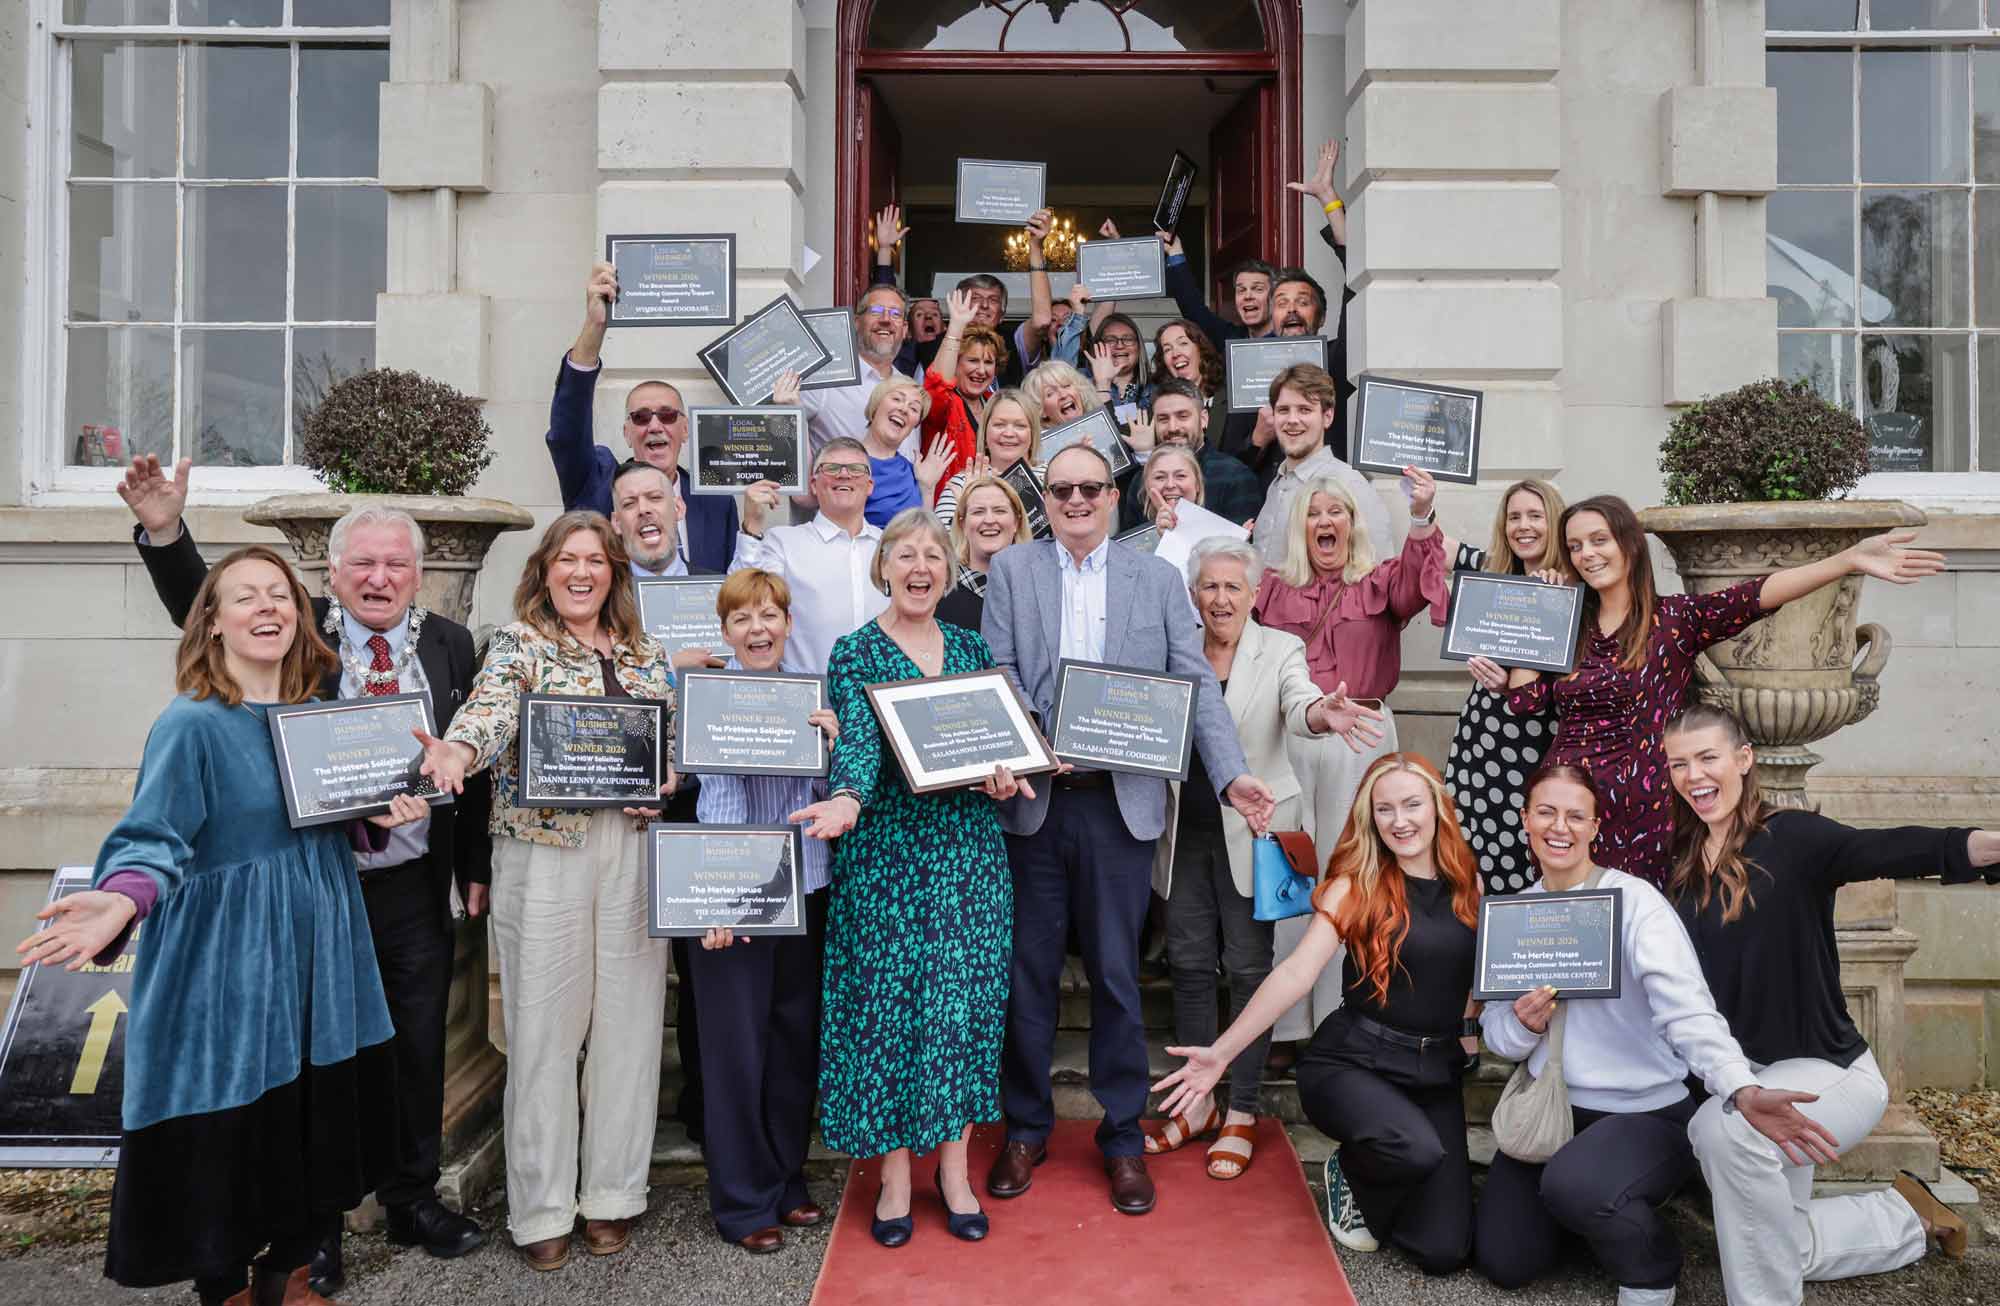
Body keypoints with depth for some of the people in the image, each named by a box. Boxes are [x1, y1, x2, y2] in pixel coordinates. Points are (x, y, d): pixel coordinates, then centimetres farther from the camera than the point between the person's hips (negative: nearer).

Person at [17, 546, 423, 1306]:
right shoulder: (191, 724, -12)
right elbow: (152, 841, -18)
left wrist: (380, 816, -1)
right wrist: (117, 905, -38)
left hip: (320, 954, 6)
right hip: (228, 962, -6)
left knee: (321, 1125, 12)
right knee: (224, 1137, 4)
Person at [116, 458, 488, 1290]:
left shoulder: (449, 644, 4)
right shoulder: (297, 632, -1)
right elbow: (201, 604, -11)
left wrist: (476, 868, 6)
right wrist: (164, 532, -29)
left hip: (416, 887, 2)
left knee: (417, 1051, 14)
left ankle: (413, 1199, 33)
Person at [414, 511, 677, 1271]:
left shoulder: (647, 654, 13)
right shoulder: (517, 642, 1)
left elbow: (675, 743, 17)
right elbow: (491, 709, -18)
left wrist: (666, 782, -5)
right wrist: (457, 751, -39)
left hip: (634, 849, 4)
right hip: (543, 849, -3)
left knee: (629, 1020, 7)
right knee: (546, 1027, 2)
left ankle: (612, 1193, 22)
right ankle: (541, 1206, 17)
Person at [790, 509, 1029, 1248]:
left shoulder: (971, 648, 11)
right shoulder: (855, 653, 0)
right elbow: (857, 741, -15)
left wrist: (1003, 777, -9)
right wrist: (848, 798, -34)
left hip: (969, 847, 3)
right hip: (885, 847, -3)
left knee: (964, 996, 6)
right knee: (884, 996, 1)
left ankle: (954, 1167, 20)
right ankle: (894, 1174, 16)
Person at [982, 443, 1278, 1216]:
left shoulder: (1157, 579, 8)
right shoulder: (1011, 570, 7)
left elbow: (1197, 684, 3)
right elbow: (997, 676, -1)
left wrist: (1233, 775, -10)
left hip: (1120, 802, 0)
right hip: (1032, 800, 0)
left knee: (1116, 973, 8)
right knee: (1028, 971, 9)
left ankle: (1123, 1138, 23)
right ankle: (1025, 1129, 26)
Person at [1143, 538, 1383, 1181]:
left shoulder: (1280, 649, -2)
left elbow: (1299, 703, -21)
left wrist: (1322, 713, -44)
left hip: (1251, 831, -3)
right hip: (1185, 831, 3)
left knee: (1248, 965, 4)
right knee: (1189, 963, 9)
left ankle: (1241, 1113, 17)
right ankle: (1197, 1102, 25)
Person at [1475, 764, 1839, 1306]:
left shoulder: (1634, 900, -14)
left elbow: (1687, 1009, -27)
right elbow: (1497, 1032, 5)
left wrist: (1741, 1089, -44)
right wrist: (1522, 1025, -19)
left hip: (1647, 1112, -5)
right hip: (1550, 1109, 5)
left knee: (1573, 1184, -35)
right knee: (1504, 1263, -1)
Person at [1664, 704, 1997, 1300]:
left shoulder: (1790, 837, -15)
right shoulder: (1683, 866, 3)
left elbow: (1889, 850, -34)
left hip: (1828, 1070, -7)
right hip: (1742, 1071, 7)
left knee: (1723, 1129, -36)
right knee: (1776, 1244, 15)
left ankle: (1767, 1299, -16)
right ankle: (1907, 1216, 39)